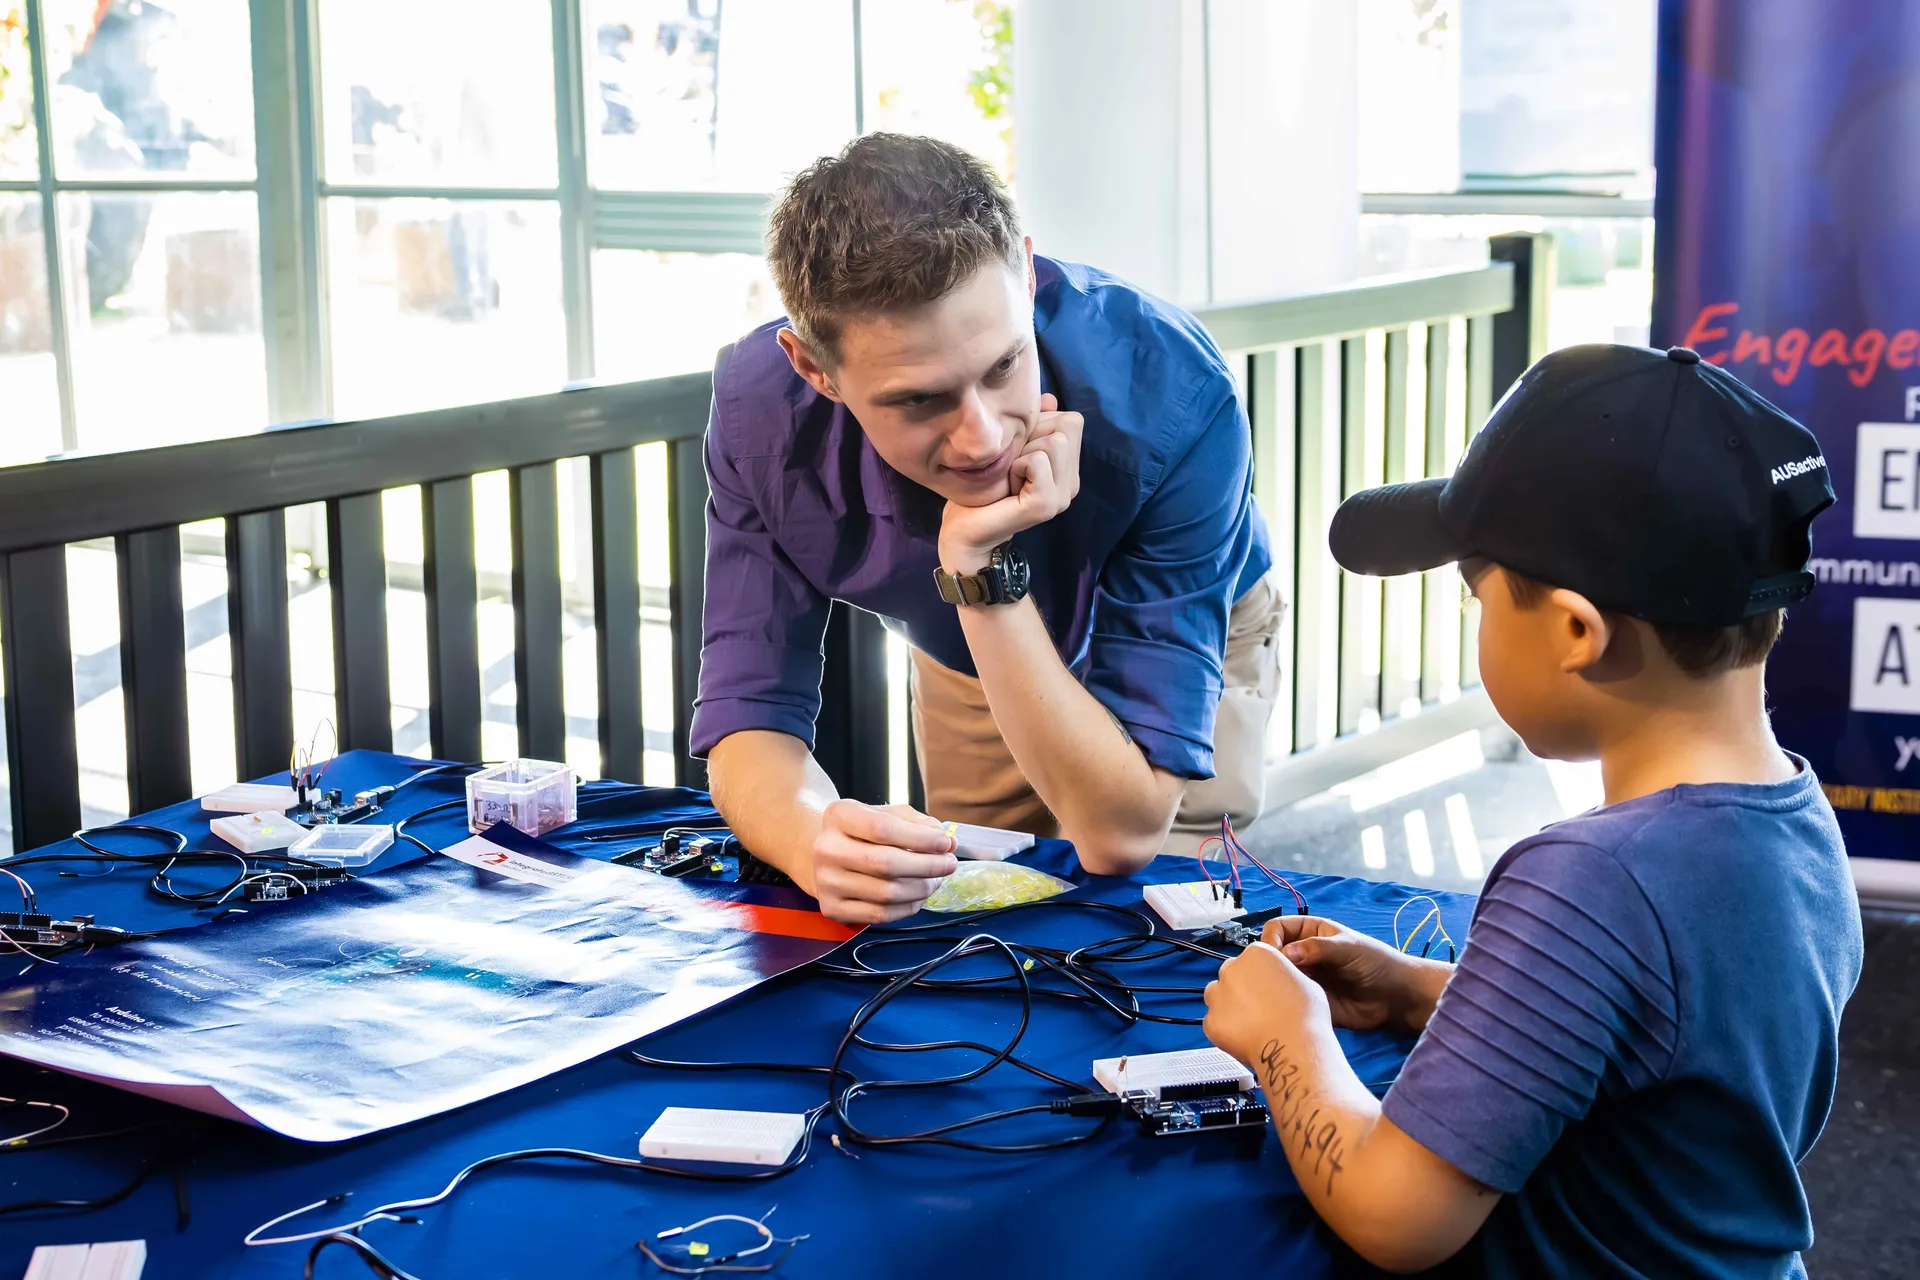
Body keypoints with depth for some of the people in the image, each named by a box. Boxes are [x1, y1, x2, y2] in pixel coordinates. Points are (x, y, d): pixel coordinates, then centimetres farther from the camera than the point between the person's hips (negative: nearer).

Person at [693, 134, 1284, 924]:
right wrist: (814, 842, -53)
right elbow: (750, 714, -29)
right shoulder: (759, 407, -33)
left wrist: (982, 565, -51)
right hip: (961, 658, 1)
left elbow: (1123, 834, -41)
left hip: (1181, 644, 0)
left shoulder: (1172, 398, -42)